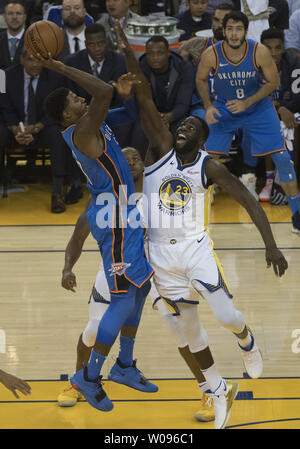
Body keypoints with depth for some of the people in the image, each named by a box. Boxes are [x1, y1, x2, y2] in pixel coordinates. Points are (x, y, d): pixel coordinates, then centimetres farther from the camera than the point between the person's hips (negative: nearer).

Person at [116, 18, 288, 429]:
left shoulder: (209, 166, -6)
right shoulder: (161, 149, -4)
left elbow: (248, 201, -9)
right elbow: (145, 98, -15)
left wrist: (270, 244, -20)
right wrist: (127, 52, -24)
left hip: (195, 247, -2)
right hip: (162, 252, 2)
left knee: (226, 316, -14)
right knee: (189, 326, 7)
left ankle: (247, 342, 23)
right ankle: (219, 391, 23)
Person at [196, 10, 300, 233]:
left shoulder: (260, 52, -25)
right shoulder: (211, 55, -22)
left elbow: (274, 82, -11)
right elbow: (201, 80, -2)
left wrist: (247, 103, -22)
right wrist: (208, 107, -16)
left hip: (258, 108, -1)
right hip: (224, 110, 1)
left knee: (282, 157, -7)